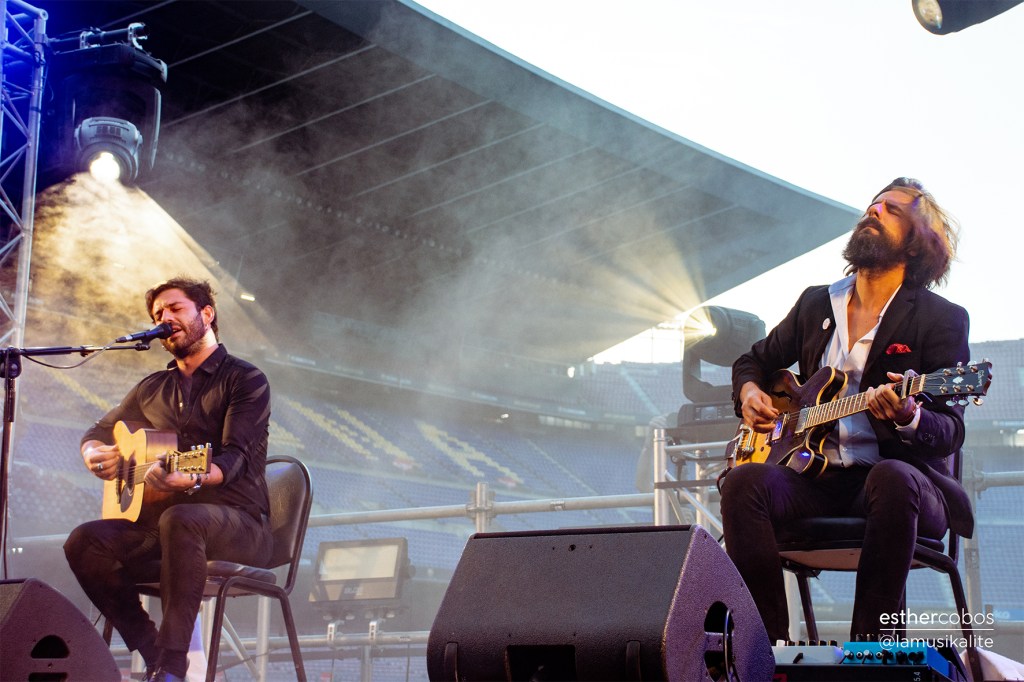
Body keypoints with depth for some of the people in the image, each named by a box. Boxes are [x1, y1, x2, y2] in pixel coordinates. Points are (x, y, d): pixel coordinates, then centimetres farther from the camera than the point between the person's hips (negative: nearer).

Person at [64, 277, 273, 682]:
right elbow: (99, 432, 30)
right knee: (85, 542, -20)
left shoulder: (245, 380, 0)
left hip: (238, 521, -6)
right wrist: (93, 454, 3)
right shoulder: (153, 388, 18)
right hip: (161, 517, 6)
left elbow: (237, 457, -14)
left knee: (180, 520, -40)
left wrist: (193, 479, -36)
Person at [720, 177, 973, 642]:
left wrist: (907, 416, -28)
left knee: (894, 479, -39)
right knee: (744, 482, -27)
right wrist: (749, 392, 7)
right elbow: (754, 360, 31)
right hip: (817, 477, 4)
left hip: (895, 473, -3)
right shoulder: (815, 303, 17)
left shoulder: (943, 319, 2)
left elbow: (950, 433, -5)